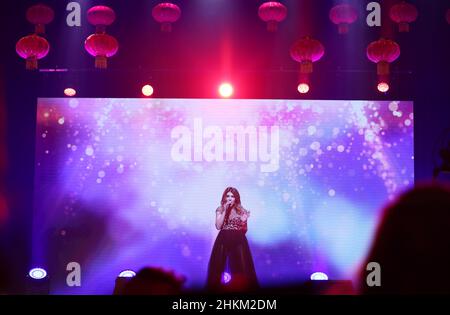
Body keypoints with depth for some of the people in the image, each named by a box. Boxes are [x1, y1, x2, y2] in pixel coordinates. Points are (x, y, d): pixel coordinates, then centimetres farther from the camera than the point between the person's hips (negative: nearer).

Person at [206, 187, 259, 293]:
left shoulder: (241, 211, 5)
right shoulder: (220, 210, 6)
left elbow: (244, 231, 9)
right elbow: (218, 226, -9)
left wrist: (244, 220, -11)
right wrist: (225, 210, -10)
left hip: (238, 241, 0)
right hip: (223, 241, 0)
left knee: (242, 268, -6)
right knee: (219, 267, -1)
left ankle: (244, 289, 1)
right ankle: (217, 289, 8)